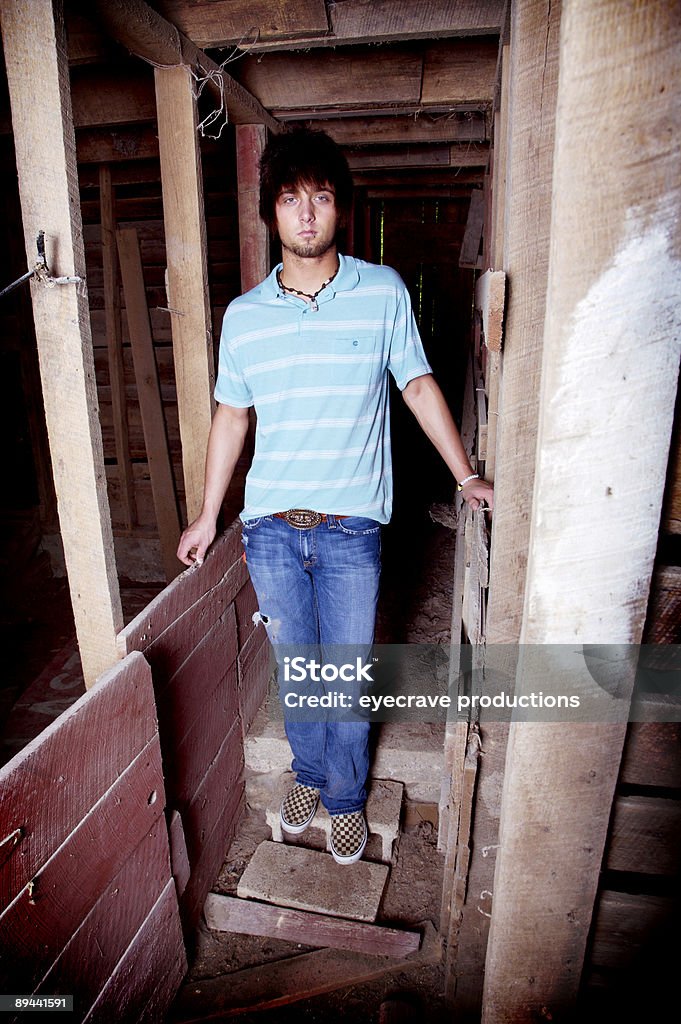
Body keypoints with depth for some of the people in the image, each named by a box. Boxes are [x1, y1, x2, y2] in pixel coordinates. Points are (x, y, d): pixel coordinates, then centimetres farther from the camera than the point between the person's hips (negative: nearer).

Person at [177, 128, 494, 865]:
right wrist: (208, 516, 12)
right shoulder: (243, 315, 3)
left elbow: (419, 388, 5)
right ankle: (308, 772, 43)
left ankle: (345, 797, 35)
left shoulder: (383, 292, -2)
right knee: (294, 665, 17)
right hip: (270, 527, 2)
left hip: (351, 528, -2)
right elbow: (230, 416, 10)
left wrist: (466, 477, 5)